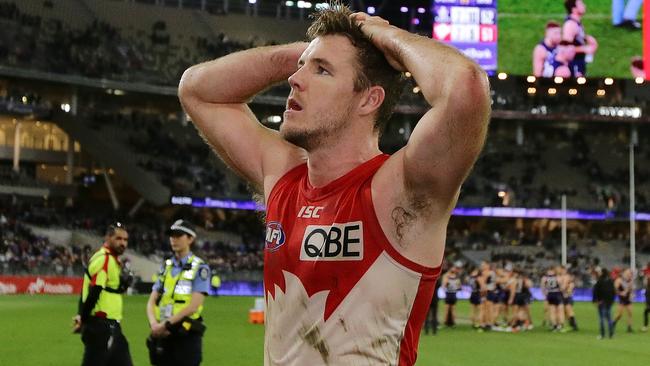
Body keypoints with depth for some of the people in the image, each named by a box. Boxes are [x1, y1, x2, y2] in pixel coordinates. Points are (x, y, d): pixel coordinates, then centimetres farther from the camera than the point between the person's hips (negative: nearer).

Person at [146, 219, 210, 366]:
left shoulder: (199, 268, -3)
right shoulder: (166, 266, 15)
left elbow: (193, 306, -12)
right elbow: (152, 301, 10)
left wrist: (166, 323, -15)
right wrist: (154, 323, -10)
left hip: (186, 336, -6)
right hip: (162, 334, 6)